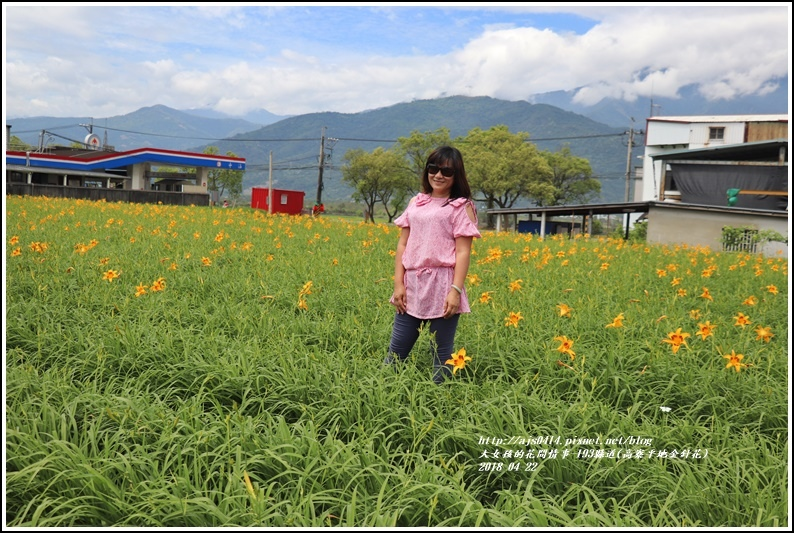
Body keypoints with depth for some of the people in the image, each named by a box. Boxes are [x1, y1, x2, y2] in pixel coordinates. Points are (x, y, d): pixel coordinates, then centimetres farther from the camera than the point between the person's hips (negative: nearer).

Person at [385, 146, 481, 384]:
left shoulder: (461, 206, 0)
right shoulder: (416, 203, 13)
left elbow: (463, 252, -6)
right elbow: (402, 245, 11)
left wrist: (456, 290, -16)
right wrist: (398, 284, 2)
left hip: (442, 286, -4)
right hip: (412, 285, 4)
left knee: (442, 353, 4)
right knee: (396, 349, 9)